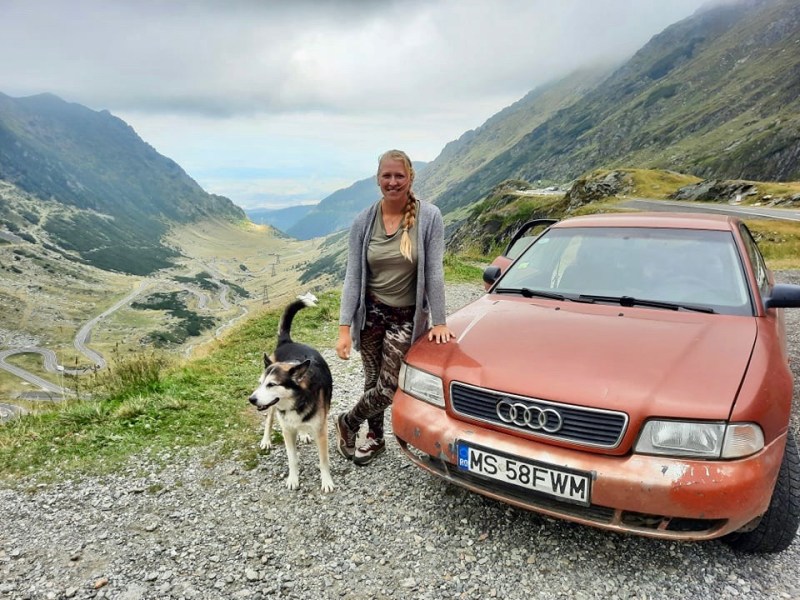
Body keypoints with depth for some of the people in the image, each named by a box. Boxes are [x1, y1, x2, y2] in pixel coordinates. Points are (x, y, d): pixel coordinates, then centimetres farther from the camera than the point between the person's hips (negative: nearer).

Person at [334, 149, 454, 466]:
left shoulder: (429, 217, -12)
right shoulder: (364, 220, -5)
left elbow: (434, 272, -10)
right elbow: (352, 275, -6)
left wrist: (439, 321, -9)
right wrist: (345, 328, -10)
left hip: (407, 317, -2)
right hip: (371, 312, 2)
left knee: (387, 389, -4)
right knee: (373, 381, 13)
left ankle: (347, 423, 25)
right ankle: (376, 438, 38)